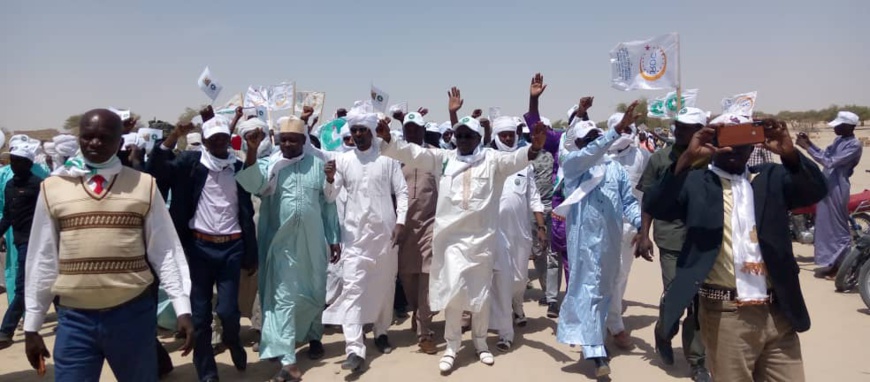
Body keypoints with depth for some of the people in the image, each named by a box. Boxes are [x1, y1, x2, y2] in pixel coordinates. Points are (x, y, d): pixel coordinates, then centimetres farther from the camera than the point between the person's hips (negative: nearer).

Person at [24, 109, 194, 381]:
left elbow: (166, 251, -1)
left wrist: (182, 308, -6)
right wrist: (32, 324, 9)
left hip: (133, 313, 0)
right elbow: (42, 258, 7)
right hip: (75, 317, 1)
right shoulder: (52, 188, 3)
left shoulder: (144, 185, 0)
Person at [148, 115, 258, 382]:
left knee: (228, 310, -3)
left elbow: (247, 213, 9)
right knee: (200, 313, 4)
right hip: (199, 247, 0)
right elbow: (156, 170, -12)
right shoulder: (190, 162, 2)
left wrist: (251, 255, 8)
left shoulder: (239, 167, 6)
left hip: (231, 247, 1)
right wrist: (174, 136, -20)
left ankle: (233, 343, 31)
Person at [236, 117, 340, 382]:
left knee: (315, 294, 17)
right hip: (282, 244, -2)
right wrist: (252, 150, -34)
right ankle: (287, 359, 1)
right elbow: (253, 184, -21)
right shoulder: (269, 165, 0)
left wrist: (333, 238, 6)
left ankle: (314, 337, 42)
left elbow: (328, 203, 6)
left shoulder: (318, 165, 4)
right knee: (284, 298, -2)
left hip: (313, 242, 2)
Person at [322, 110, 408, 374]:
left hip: (384, 231, 0)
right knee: (352, 287, -9)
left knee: (384, 285, 11)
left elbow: (402, 192, 2)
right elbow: (331, 197, 4)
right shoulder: (342, 159, 4)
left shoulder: (387, 158, 3)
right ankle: (355, 349, -11)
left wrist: (400, 222, -8)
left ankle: (381, 332, 31)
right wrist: (330, 180, -17)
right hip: (355, 233, 0)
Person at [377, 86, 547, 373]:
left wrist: (535, 147, -35)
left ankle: (480, 341, 31)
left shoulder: (492, 160, 1)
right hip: (451, 236, 0)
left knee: (481, 292, 11)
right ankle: (451, 346, 16)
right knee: (453, 290, -1)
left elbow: (516, 159, -14)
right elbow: (411, 153, 3)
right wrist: (387, 139, -12)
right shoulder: (443, 159, 7)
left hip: (481, 236, 0)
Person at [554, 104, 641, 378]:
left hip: (611, 238, 5)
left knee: (605, 291, 14)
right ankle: (595, 352, -6)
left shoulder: (615, 168, 13)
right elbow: (592, 152, -19)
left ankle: (590, 339, 32)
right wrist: (618, 129, -28)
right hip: (585, 237, -5)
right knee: (588, 289, -7)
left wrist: (641, 223, -6)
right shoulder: (571, 162, 1)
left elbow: (628, 201, 12)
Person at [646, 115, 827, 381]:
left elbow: (816, 190, -3)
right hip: (725, 315, -4)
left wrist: (789, 153, -20)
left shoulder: (771, 178, 11)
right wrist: (687, 159, -24)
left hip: (779, 312, 4)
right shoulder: (694, 182, 0)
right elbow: (654, 206, -15)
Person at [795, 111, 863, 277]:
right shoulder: (839, 140, 11)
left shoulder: (855, 145, -17)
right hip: (826, 186, 9)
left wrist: (806, 148, -21)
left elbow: (830, 162, -23)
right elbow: (825, 154, 20)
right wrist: (810, 143, 6)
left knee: (839, 228, -2)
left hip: (837, 189, -9)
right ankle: (830, 263, 23)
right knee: (825, 225, 13)